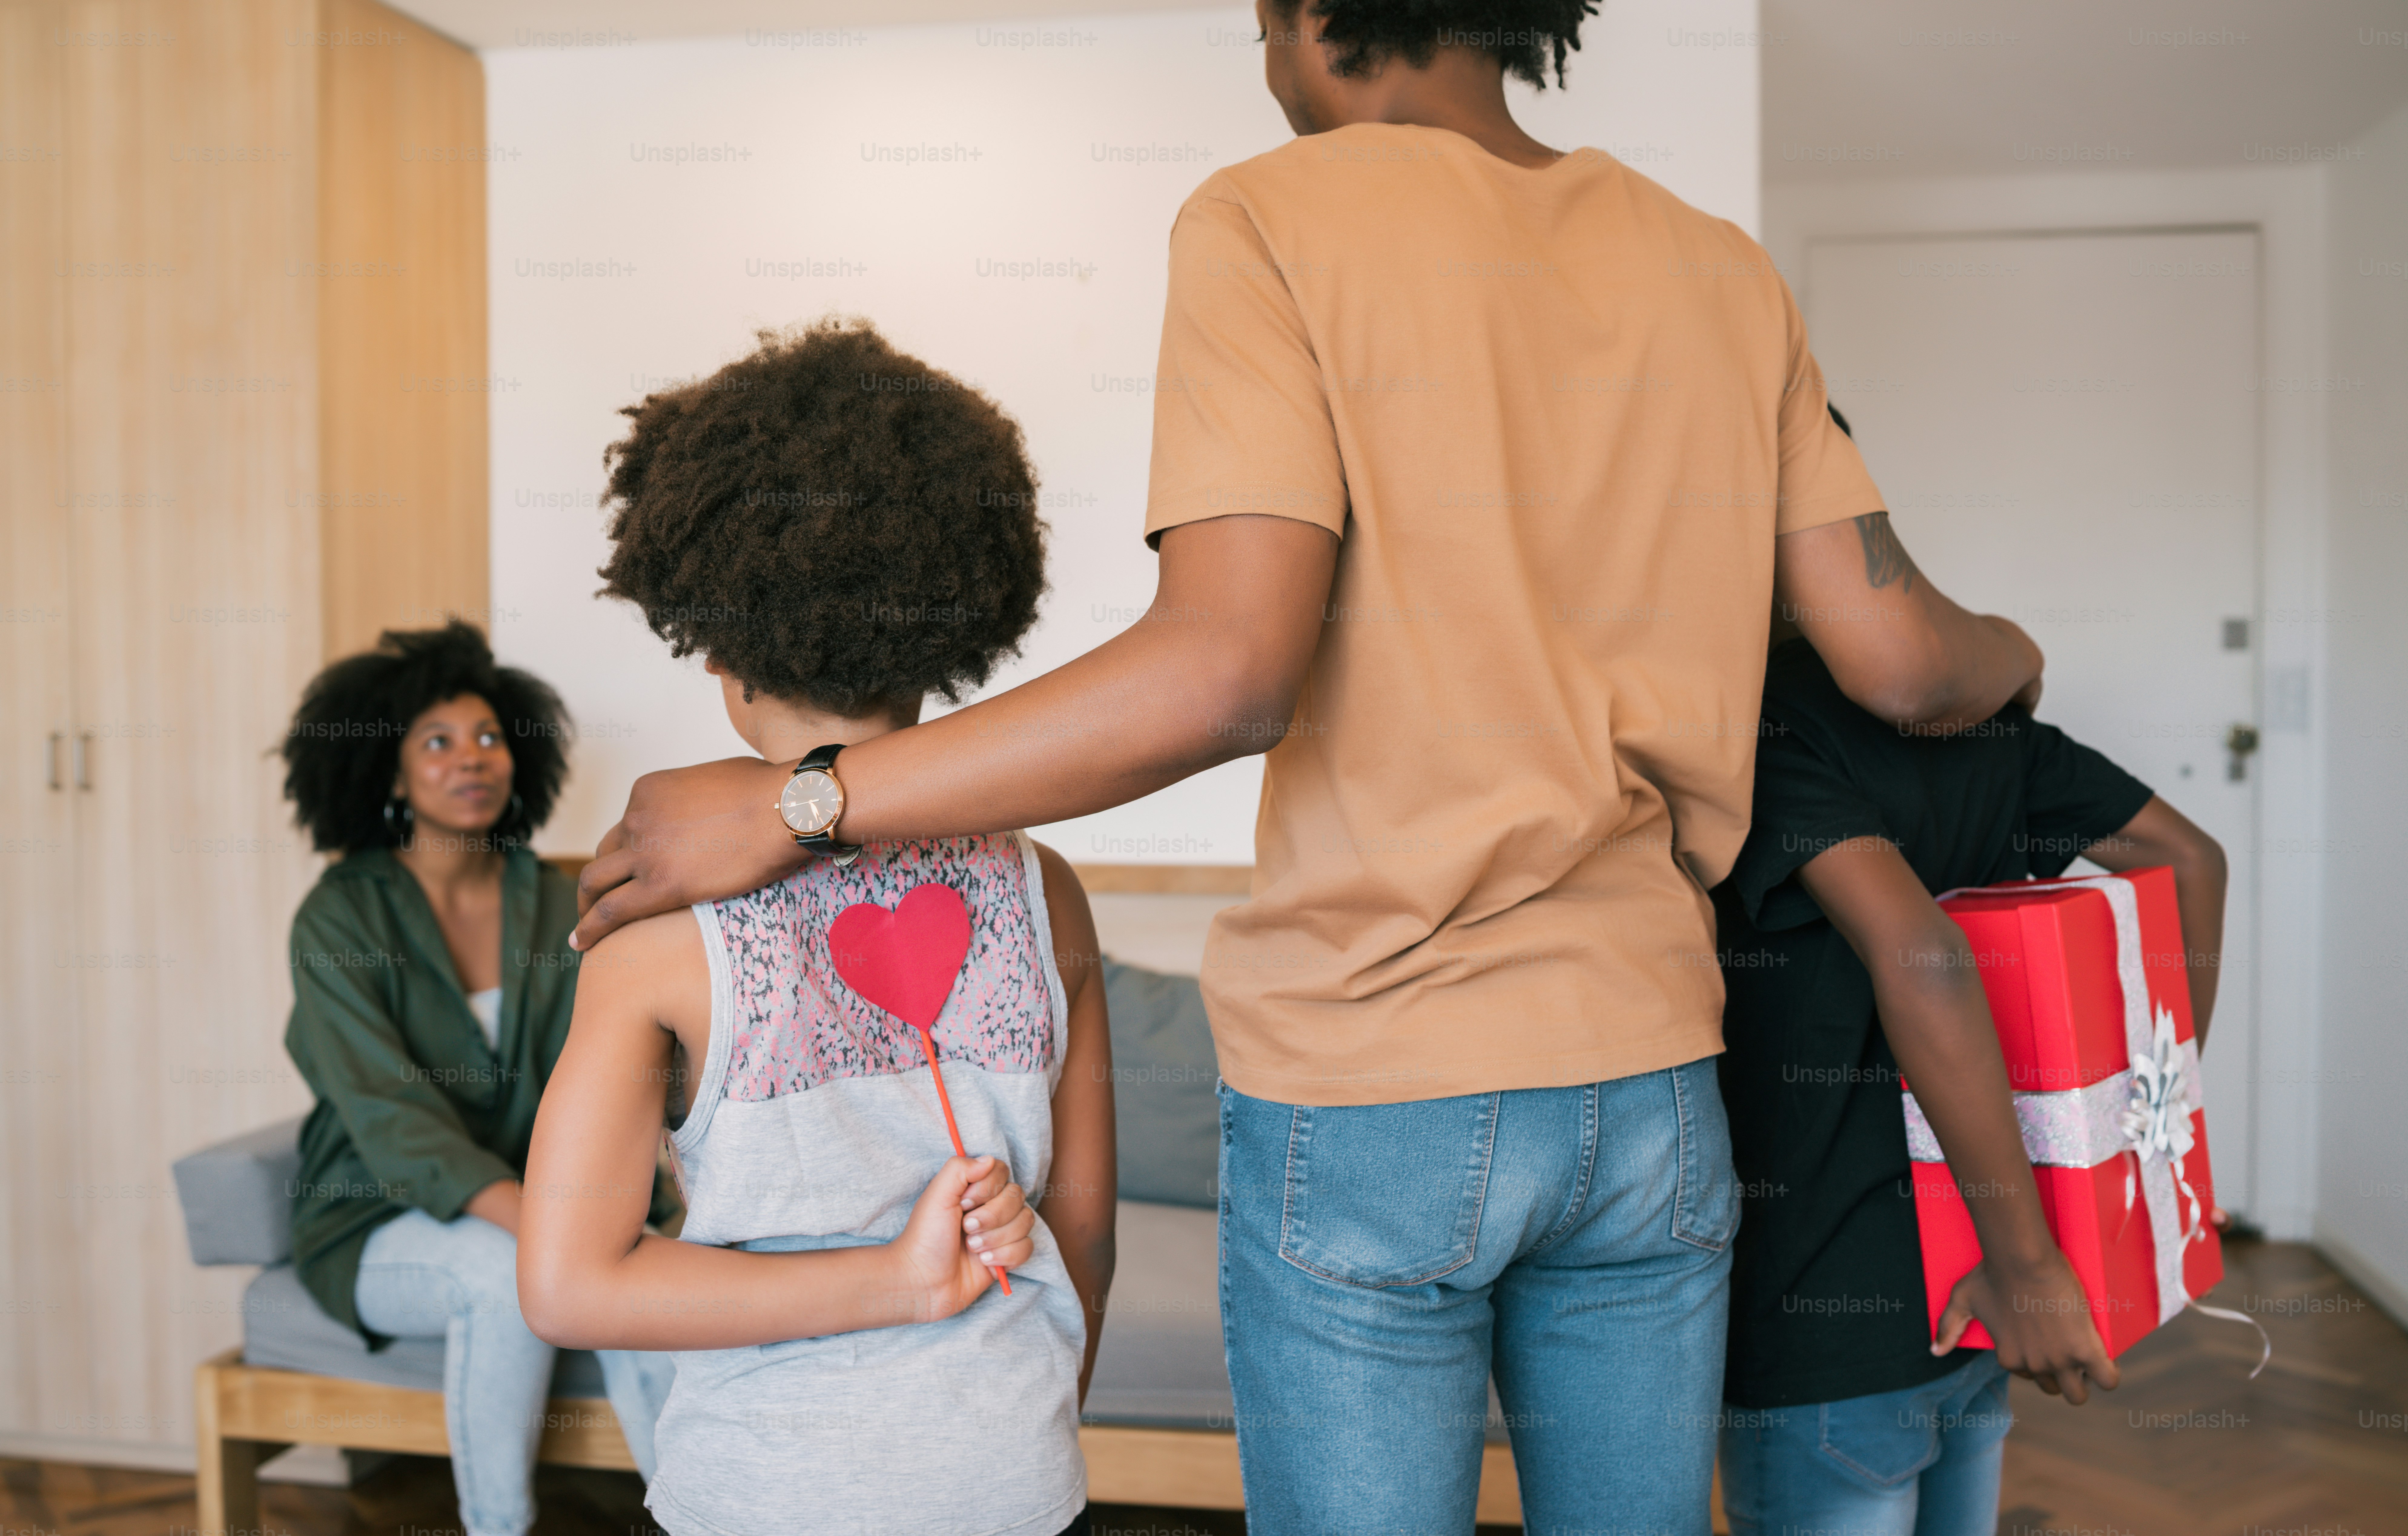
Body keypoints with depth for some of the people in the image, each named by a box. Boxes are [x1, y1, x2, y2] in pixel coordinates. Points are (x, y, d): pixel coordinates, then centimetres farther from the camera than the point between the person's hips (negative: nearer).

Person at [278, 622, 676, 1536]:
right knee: (511, 1274, -34)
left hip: (533, 1197, 3)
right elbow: (388, 1113, -19)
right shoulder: (341, 917, -8)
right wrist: (532, 1220, -33)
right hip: (378, 1223, -2)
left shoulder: (556, 906, 4)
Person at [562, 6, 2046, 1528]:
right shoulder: (1724, 273, 6)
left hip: (1369, 1100, -4)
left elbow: (1226, 671, -22)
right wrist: (2010, 654, 29)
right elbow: (1897, 659, 4)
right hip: (1649, 1082, 5)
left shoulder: (1278, 225, -9)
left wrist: (791, 807, -15)